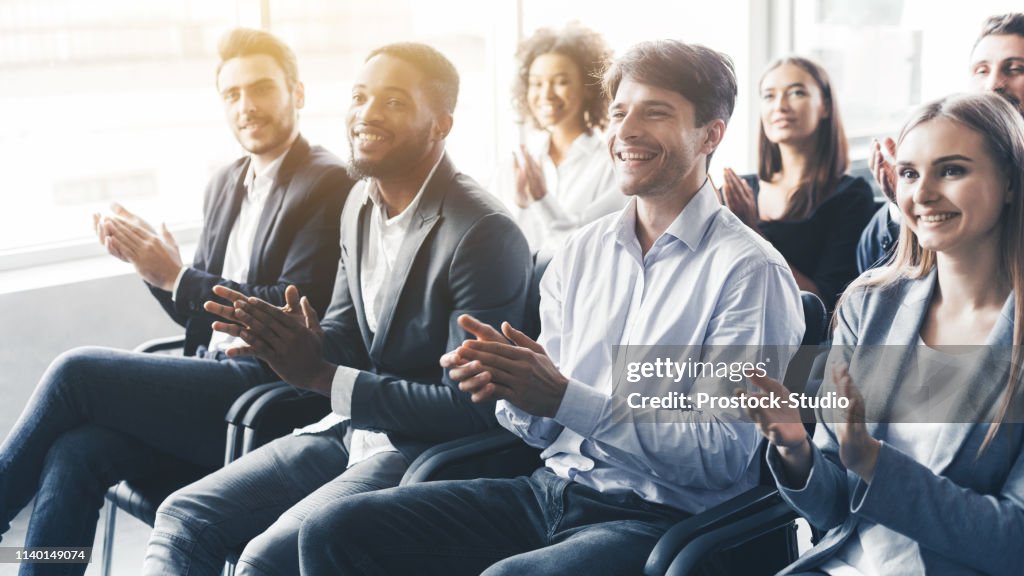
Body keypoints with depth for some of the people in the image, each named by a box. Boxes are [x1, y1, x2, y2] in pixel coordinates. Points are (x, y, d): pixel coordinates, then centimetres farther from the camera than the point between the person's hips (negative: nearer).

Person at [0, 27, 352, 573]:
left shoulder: (328, 184, -8)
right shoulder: (226, 183, 16)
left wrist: (176, 276, -17)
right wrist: (150, 260, 0)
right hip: (213, 381, 7)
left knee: (76, 370, -16)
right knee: (74, 454, -17)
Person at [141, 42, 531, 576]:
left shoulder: (485, 233, -20)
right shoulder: (363, 202, 5)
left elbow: (471, 409, -21)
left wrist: (320, 376, -20)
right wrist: (300, 341, -10)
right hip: (349, 425, 8)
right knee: (182, 516, 0)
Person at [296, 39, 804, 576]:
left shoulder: (749, 269, -9)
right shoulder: (581, 251, 9)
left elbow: (725, 455, -15)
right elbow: (543, 427, 11)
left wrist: (566, 398, -21)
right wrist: (508, 383, -12)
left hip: (654, 519, -5)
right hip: (551, 487, 6)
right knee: (333, 531, -8)